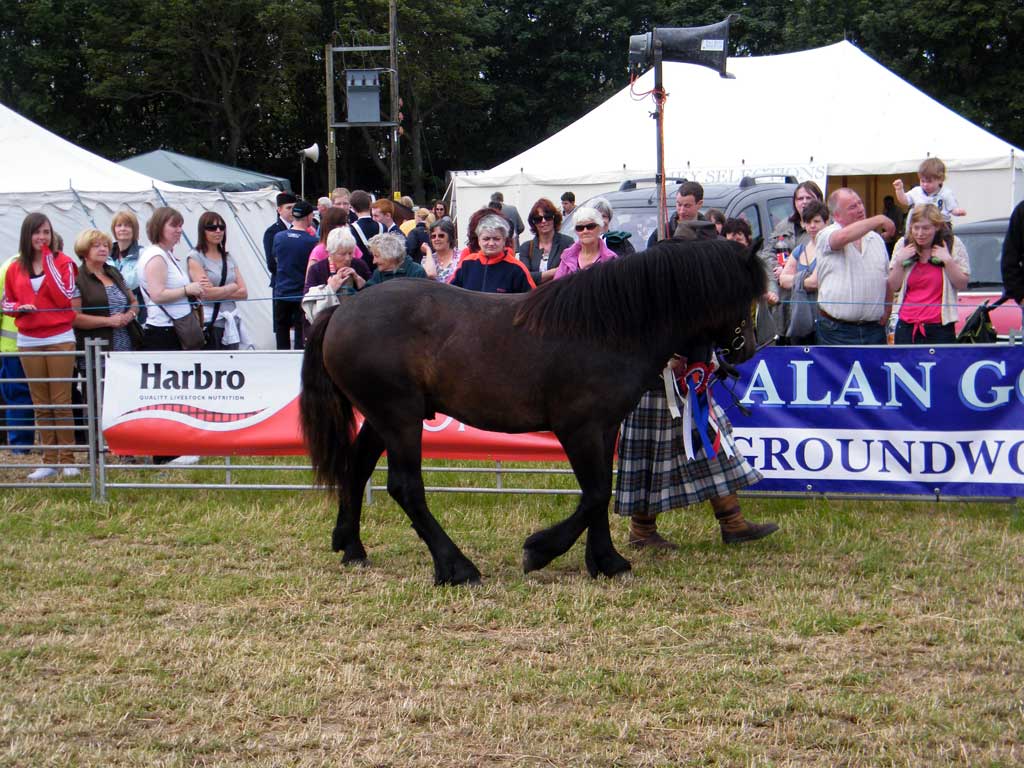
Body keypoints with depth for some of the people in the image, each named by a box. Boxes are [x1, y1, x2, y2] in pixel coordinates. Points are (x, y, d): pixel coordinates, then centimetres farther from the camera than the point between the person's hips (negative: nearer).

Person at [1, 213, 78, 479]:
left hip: (60, 339, -3)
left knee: (61, 402, -5)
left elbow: (65, 298, -12)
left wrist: (49, 262, -14)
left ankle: (67, 460, 0)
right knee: (41, 405, 5)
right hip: (29, 342, 3)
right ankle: (49, 460, 9)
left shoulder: (63, 262, 1)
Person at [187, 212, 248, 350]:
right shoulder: (195, 258, -2)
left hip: (231, 323, 6)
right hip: (209, 323, -6)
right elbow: (207, 293, -13)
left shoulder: (228, 258, 14)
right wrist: (232, 287, 2)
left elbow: (244, 293, 6)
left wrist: (219, 293, -9)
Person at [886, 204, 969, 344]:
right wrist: (899, 261, -5)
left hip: (940, 327, -3)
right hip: (906, 326, 3)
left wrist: (948, 260, -11)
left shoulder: (953, 245, 2)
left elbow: (962, 285, 0)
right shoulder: (903, 245, 10)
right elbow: (892, 287, 9)